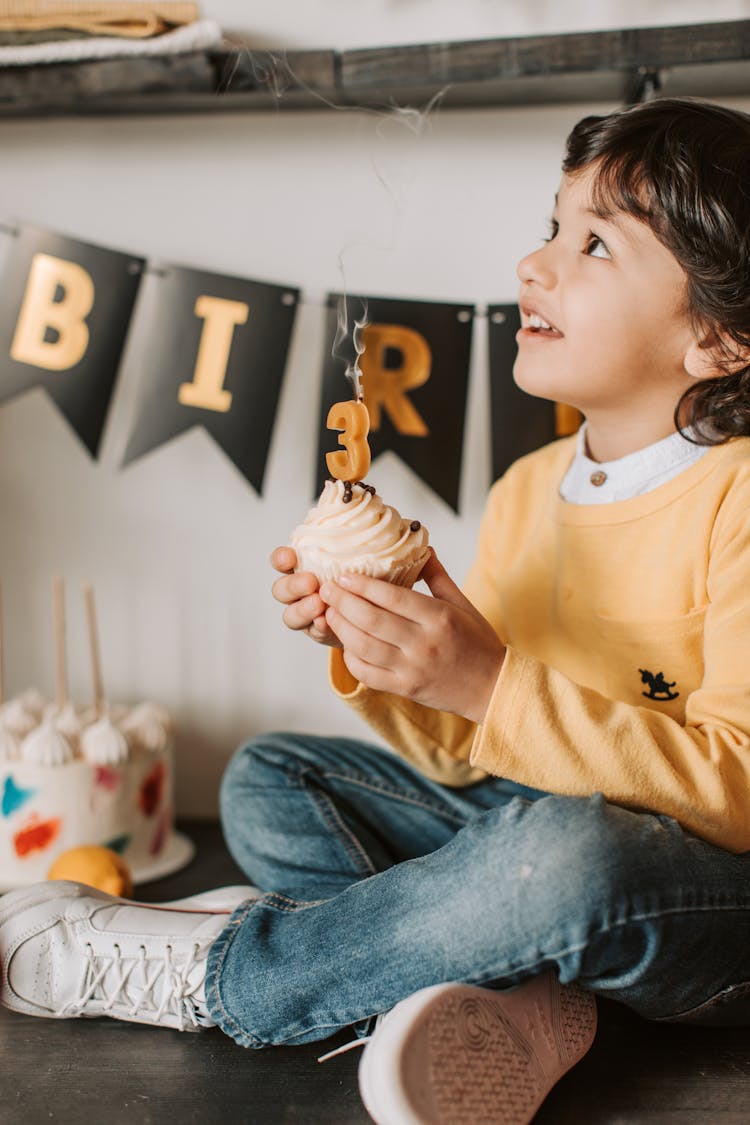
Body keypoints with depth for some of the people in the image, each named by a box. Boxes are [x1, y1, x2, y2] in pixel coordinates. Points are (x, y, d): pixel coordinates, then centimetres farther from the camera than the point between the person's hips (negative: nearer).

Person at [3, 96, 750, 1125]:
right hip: (527, 820, 7)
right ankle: (509, 1003, -21)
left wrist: (487, 682, -32)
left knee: (560, 848, -41)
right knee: (266, 780, 4)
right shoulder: (527, 490, 5)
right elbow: (470, 751, 6)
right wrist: (369, 654, -14)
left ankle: (203, 973, -15)